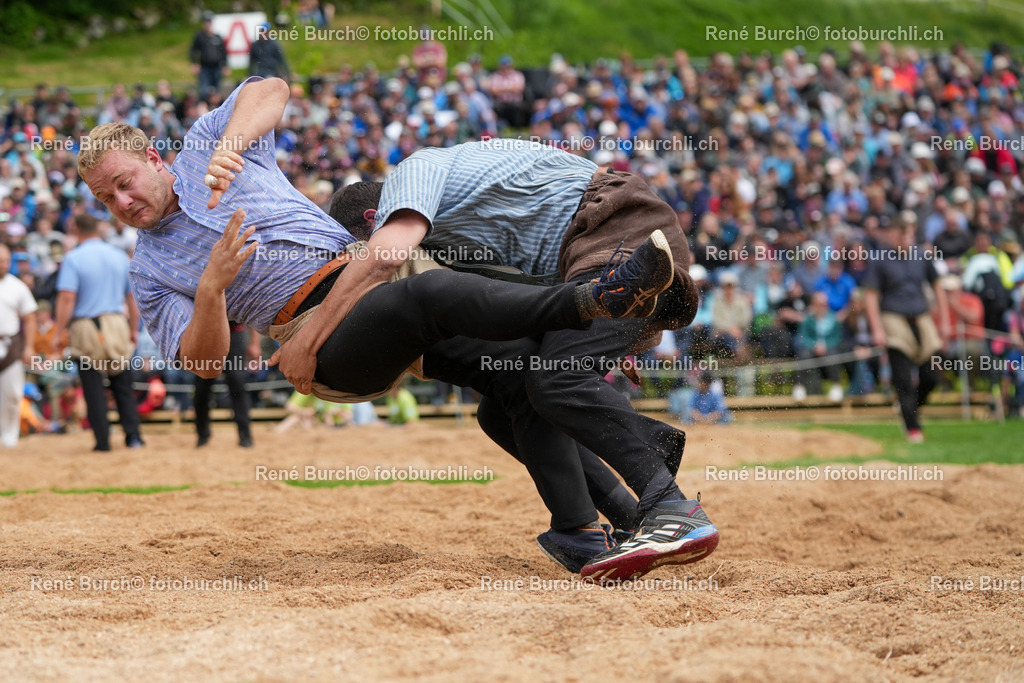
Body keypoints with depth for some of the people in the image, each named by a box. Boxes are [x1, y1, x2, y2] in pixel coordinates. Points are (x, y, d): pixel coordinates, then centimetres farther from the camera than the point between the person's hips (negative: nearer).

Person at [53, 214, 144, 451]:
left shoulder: (73, 258, -5)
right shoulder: (120, 256, 8)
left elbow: (67, 297, -15)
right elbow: (132, 297, 12)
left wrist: (60, 331, -10)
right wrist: (133, 329, 20)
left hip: (86, 327, -3)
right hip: (117, 324, 3)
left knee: (93, 387, 3)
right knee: (122, 385, 11)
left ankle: (103, 440, 2)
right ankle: (133, 435, 4)